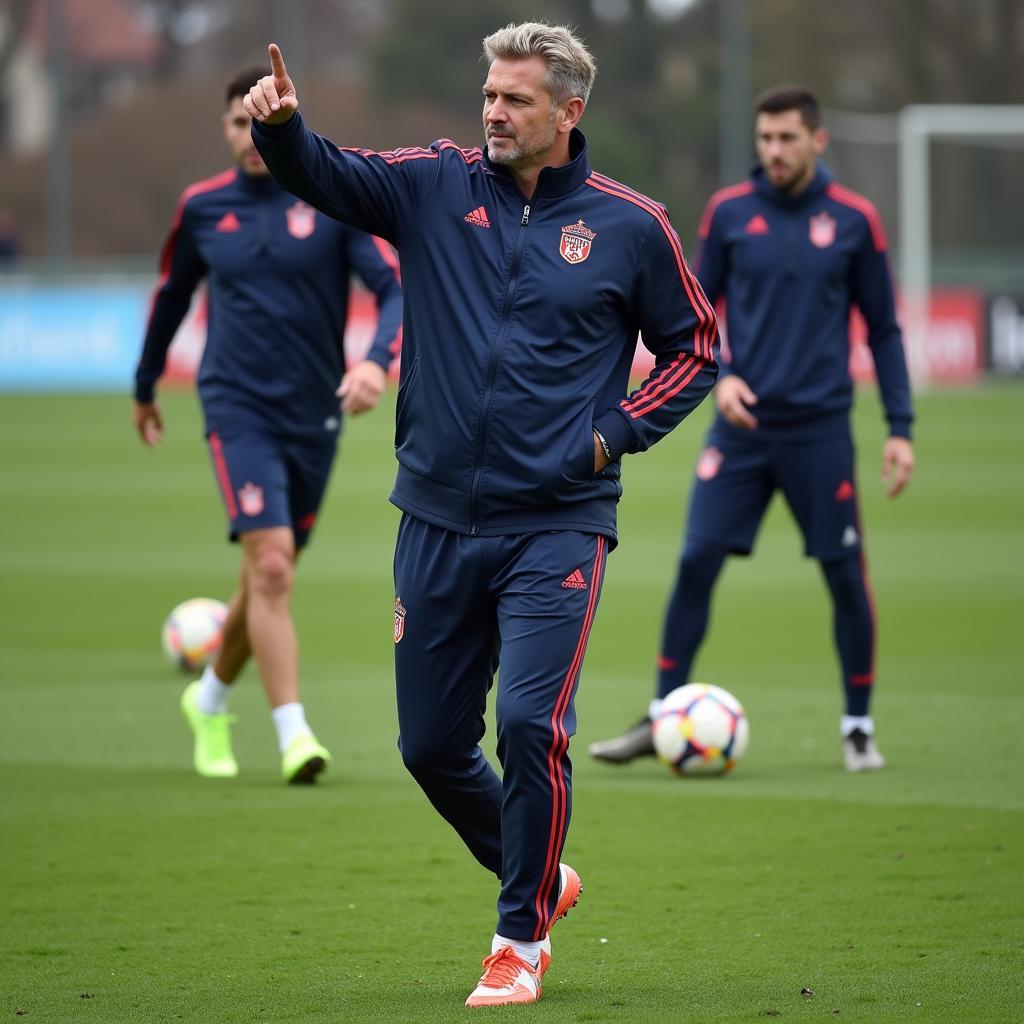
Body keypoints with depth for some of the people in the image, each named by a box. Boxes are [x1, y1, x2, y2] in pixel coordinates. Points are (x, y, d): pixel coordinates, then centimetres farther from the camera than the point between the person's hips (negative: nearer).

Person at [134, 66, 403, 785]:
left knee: (268, 579, 13)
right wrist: (145, 388, 28)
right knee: (271, 563, -20)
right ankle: (293, 734, -20)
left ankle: (211, 700, 38)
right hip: (238, 409, -2)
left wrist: (378, 360, -31)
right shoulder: (203, 208, 2)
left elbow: (397, 288, -11)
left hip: (315, 416, 2)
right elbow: (171, 296, 18)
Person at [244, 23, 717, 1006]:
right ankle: (539, 877, 34)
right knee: (431, 746, 9)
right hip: (439, 520, 3)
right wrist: (279, 126, -32)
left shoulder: (629, 225, 0)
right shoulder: (436, 187, 3)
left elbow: (695, 347, 10)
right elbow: (327, 175, -11)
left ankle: (521, 940, 1)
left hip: (556, 527, -3)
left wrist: (617, 432, -3)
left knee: (530, 724, -15)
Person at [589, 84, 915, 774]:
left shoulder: (853, 220, 0)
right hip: (742, 426, 1)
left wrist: (901, 428, 1)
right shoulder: (729, 214, 2)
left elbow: (884, 329, 5)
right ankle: (663, 715, 4)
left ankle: (859, 727, 15)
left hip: (820, 427, -1)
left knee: (846, 574, 1)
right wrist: (716, 376, -9)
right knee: (697, 562, -5)